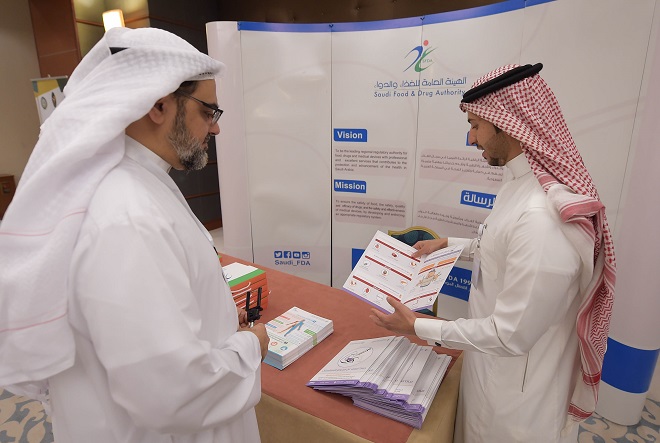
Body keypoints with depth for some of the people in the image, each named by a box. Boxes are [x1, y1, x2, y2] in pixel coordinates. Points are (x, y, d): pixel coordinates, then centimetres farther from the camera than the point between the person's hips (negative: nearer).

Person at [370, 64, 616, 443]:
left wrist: (418, 327, -21)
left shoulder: (543, 216, -36)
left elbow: (510, 335, -29)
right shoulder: (524, 183, -4)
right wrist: (449, 244, 13)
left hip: (517, 390, -8)